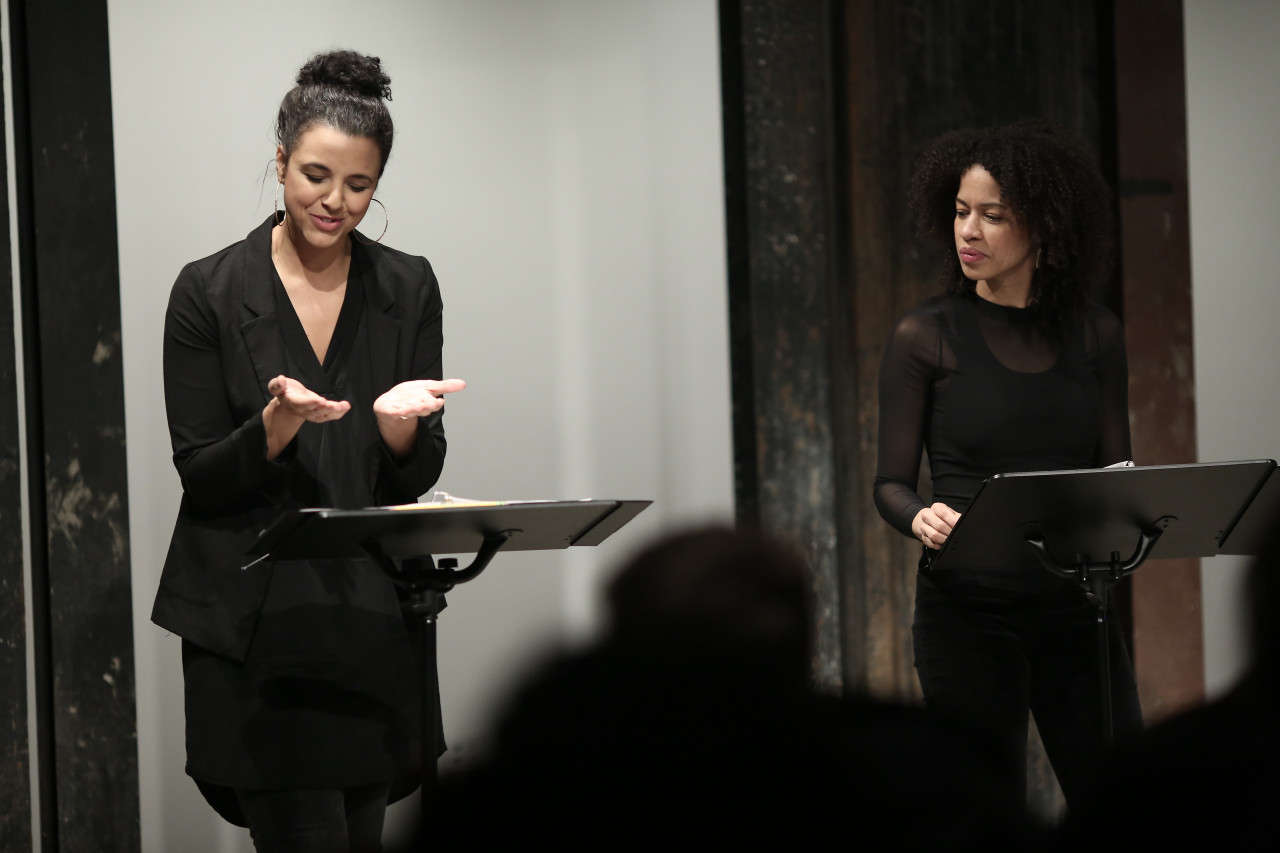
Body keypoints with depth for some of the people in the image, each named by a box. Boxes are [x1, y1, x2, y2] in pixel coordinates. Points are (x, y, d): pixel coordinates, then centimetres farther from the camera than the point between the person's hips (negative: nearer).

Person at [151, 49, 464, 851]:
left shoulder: (407, 288, 6)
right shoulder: (210, 291, -3)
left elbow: (418, 478, 4)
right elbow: (200, 476, -4)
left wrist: (398, 423, -18)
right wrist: (277, 426, -22)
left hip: (370, 618, 3)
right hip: (252, 625, -3)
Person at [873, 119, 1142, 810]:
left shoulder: (1095, 334, 7)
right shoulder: (926, 337, -2)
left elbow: (1116, 472, 9)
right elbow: (891, 482, -1)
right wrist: (922, 518, -23)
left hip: (1074, 604, 3)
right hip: (968, 606, -3)